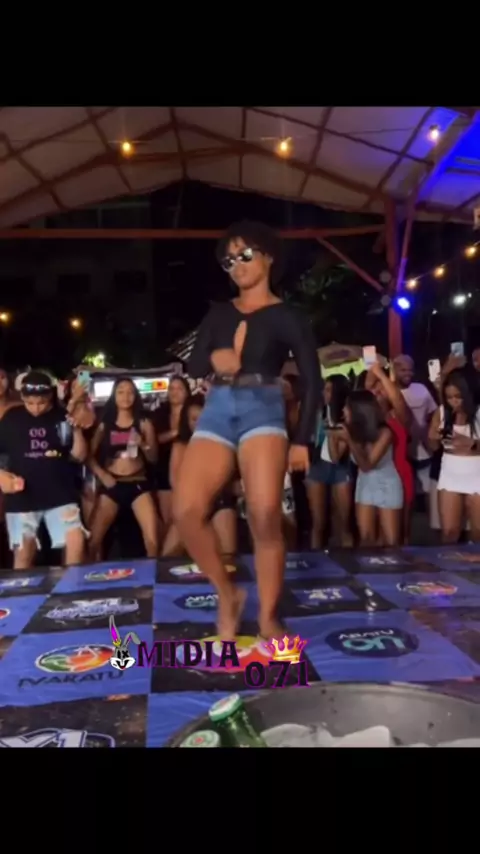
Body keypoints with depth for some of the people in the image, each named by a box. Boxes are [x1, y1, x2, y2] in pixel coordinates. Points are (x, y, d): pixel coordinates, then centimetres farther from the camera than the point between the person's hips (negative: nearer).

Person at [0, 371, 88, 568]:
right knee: (24, 552, 9)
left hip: (61, 496, 0)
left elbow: (79, 456, 1)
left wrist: (77, 429, -14)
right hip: (22, 498, 0)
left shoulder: (63, 417, 1)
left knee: (76, 543, -9)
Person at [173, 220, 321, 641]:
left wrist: (302, 441, -3)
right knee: (187, 510, -13)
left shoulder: (288, 317, 7)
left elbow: (311, 381, 4)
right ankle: (228, 594, 8)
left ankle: (268, 617, -1)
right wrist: (213, 359, -10)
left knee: (265, 515, -19)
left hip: (263, 410, -4)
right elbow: (193, 366, 14)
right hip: (217, 410, 4)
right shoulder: (218, 314, 18)